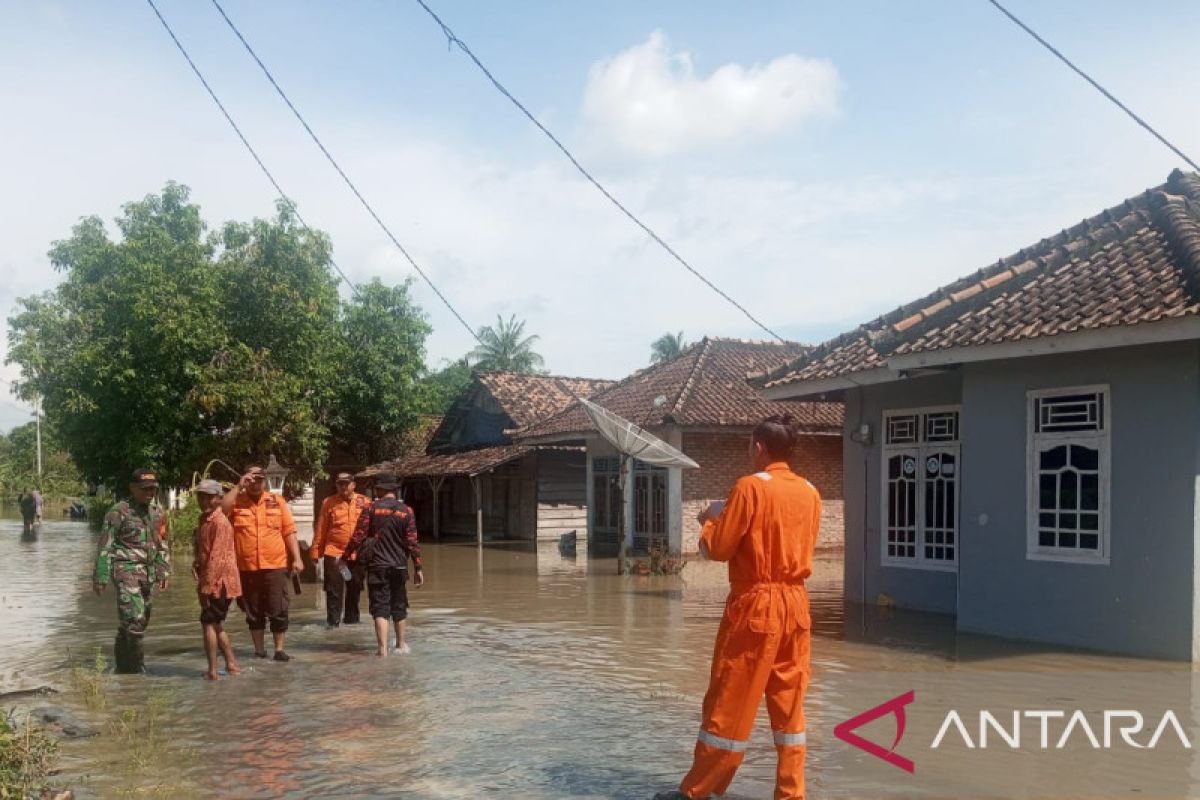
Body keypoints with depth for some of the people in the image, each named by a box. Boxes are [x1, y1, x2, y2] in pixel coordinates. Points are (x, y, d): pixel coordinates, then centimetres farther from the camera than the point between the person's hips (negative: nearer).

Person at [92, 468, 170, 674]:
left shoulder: (157, 511, 11)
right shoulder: (119, 512, -8)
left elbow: (162, 544, 18)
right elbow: (105, 547, -7)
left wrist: (163, 572, 13)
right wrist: (100, 577, -9)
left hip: (147, 572, 7)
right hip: (125, 570, -7)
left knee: (141, 620, 11)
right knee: (134, 619, -15)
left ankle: (123, 666, 24)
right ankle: (137, 667, -4)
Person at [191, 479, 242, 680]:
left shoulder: (219, 522, -17)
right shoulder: (205, 520, 14)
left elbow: (216, 557, -22)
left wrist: (206, 587, -23)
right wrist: (196, 562, 3)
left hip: (219, 582, -10)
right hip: (215, 583, 10)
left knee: (208, 623, -5)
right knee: (216, 625, 16)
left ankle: (212, 671, 0)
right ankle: (232, 664, 22)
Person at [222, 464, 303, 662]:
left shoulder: (277, 501, 5)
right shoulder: (237, 501, 4)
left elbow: (289, 531, 4)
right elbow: (221, 510, -18)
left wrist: (296, 558, -2)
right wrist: (238, 487, -16)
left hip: (276, 566, -1)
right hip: (246, 567, 1)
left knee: (278, 610, 1)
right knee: (253, 611, 11)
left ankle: (279, 649, 12)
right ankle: (259, 649, 22)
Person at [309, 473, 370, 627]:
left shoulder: (364, 502, 4)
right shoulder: (329, 503, 2)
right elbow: (321, 529, 1)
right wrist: (315, 551, -1)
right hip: (333, 553, -1)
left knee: (354, 588, 12)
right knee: (334, 589, -1)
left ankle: (352, 619, 25)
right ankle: (333, 620, 7)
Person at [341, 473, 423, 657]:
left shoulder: (371, 509, -5)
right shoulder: (406, 511, 0)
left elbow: (357, 537, -7)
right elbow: (412, 542, -2)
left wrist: (345, 557, 5)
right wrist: (417, 568, 3)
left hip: (377, 566, -2)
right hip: (399, 566, 2)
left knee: (380, 607, -1)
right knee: (399, 607, 16)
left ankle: (383, 648, -11)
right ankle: (401, 645, 27)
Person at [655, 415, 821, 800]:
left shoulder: (750, 486, -12)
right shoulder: (810, 492, 7)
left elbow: (717, 549, -10)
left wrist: (710, 520, 9)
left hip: (754, 605, -6)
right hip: (795, 604, 6)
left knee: (729, 703, 2)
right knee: (790, 704, 13)